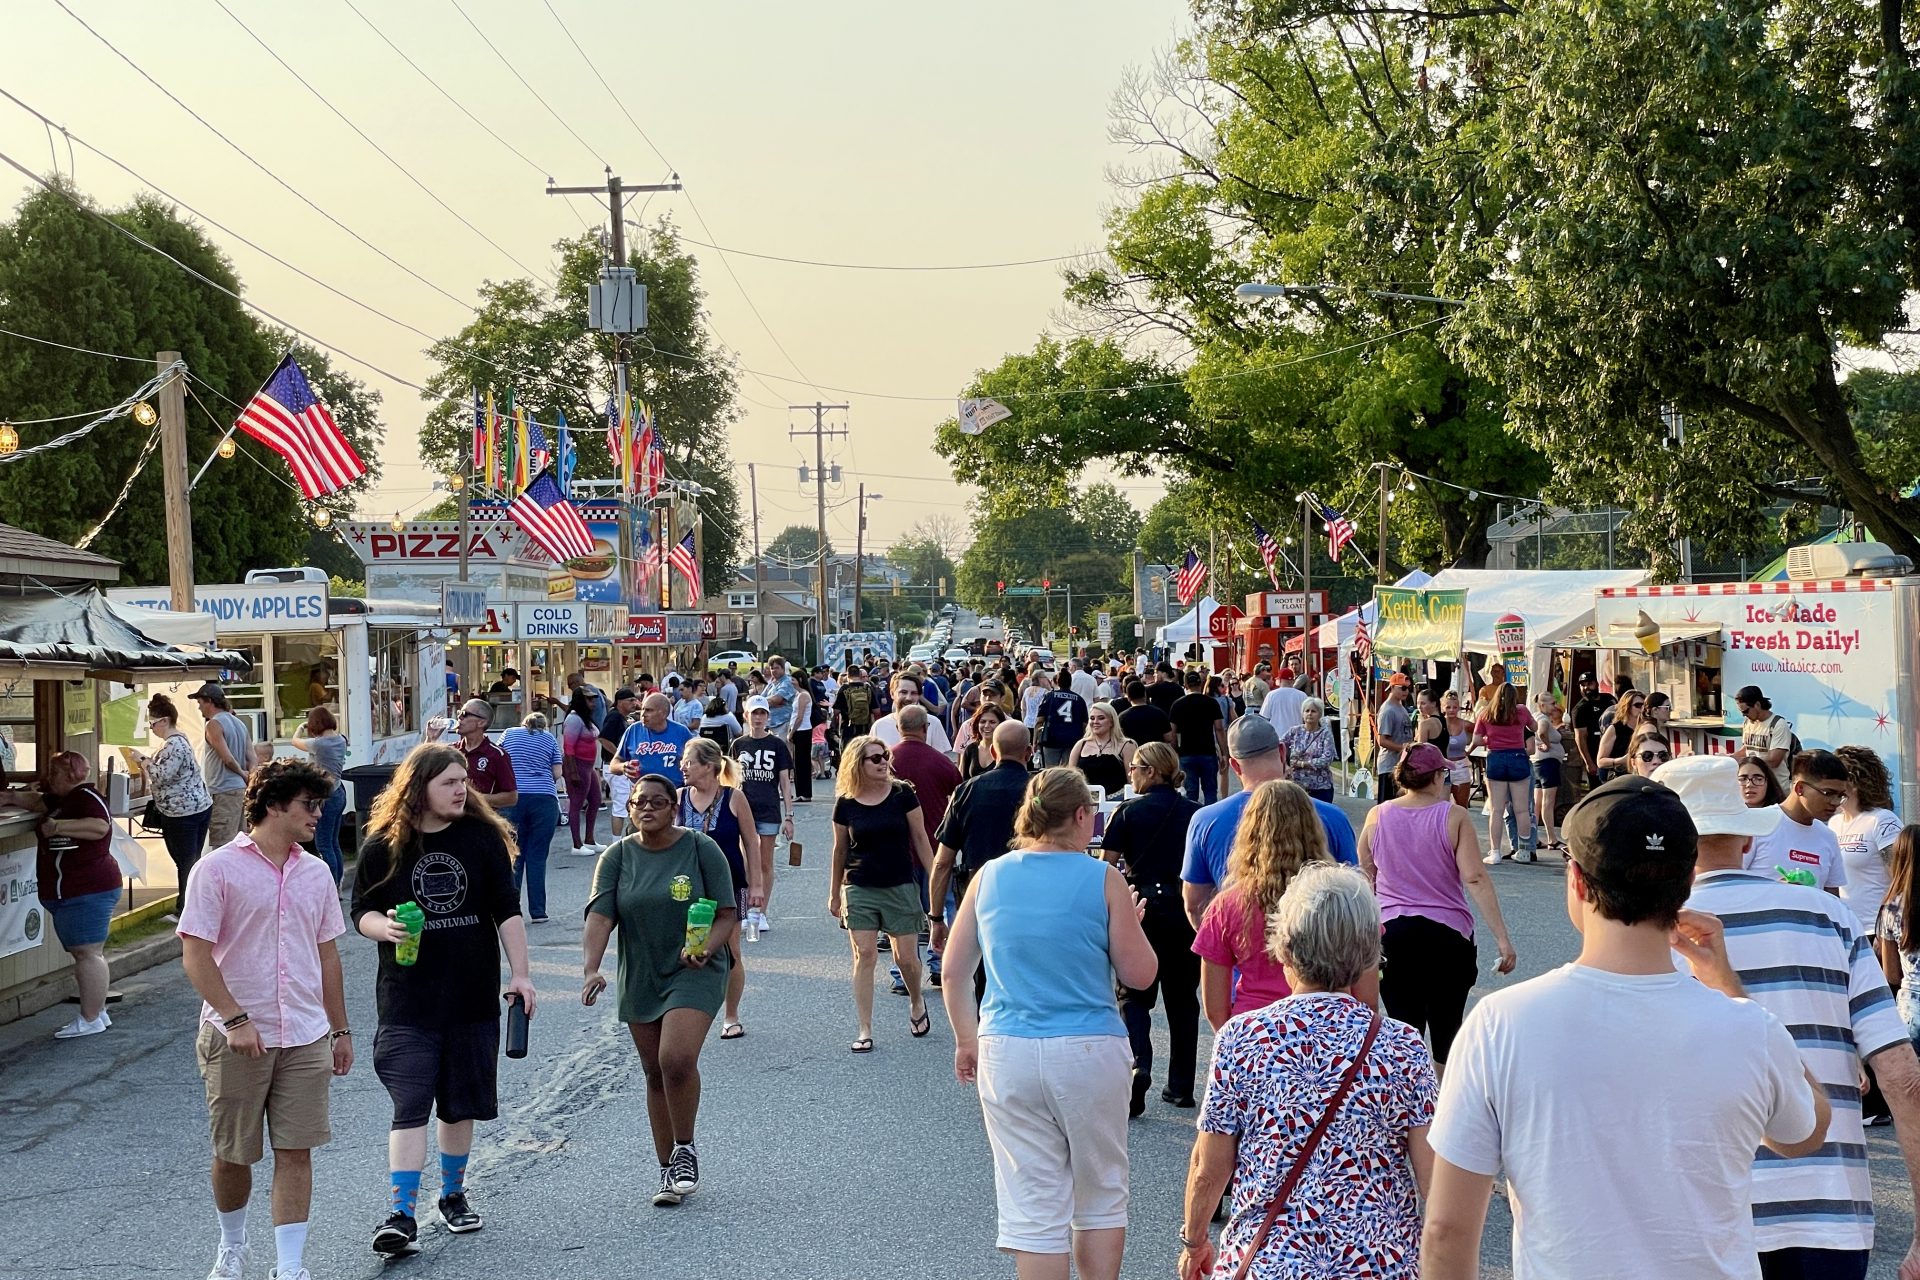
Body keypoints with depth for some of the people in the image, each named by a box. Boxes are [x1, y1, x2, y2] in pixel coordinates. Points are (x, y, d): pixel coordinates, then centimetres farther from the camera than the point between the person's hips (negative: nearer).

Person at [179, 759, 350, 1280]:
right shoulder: (218, 869, -7)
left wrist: (340, 1029, 16)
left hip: (305, 1039, 4)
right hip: (236, 1039, -4)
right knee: (233, 1154, 9)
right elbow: (195, 957, -10)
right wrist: (236, 1020, -17)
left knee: (295, 1151, 0)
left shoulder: (315, 872, 9)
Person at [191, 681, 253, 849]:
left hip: (223, 792, -9)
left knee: (222, 847, -9)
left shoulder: (214, 724, -11)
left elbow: (227, 759, -18)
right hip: (240, 789, 9)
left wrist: (242, 773, -1)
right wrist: (248, 784, 9)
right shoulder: (239, 723, 15)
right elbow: (251, 758, 11)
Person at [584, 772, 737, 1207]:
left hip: (693, 975, -4)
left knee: (677, 1059, -21)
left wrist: (705, 950, -22)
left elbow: (727, 914, -3)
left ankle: (685, 1151, 0)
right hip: (640, 979, 4)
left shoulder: (702, 849, -5)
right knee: (655, 1074, 9)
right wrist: (592, 969, -25)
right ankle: (668, 1170, 21)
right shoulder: (617, 857, 1)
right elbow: (599, 917, -10)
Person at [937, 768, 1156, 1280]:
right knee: (1102, 1196, 16)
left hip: (1006, 1053, 2)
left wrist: (966, 1040, 19)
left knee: (1032, 1206, 7)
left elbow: (954, 970, 7)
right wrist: (1130, 919, 15)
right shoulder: (1103, 880, -7)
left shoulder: (990, 877, 2)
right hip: (1091, 1054, -2)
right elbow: (1140, 974, -2)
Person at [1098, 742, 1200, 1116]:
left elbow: (1107, 866, -4)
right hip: (1187, 911, 3)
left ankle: (1139, 1066, -17)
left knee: (1135, 994, 7)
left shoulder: (1129, 812, -4)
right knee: (1182, 996, 13)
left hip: (1144, 907, -3)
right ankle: (1181, 1086, 18)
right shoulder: (1195, 813, 4)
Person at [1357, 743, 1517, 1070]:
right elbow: (1475, 880, -12)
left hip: (1391, 933, 1)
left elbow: (1366, 878, 11)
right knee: (1446, 1031, 11)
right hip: (1448, 933, -1)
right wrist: (1502, 938, -11)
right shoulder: (1453, 816, -6)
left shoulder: (1377, 816, 1)